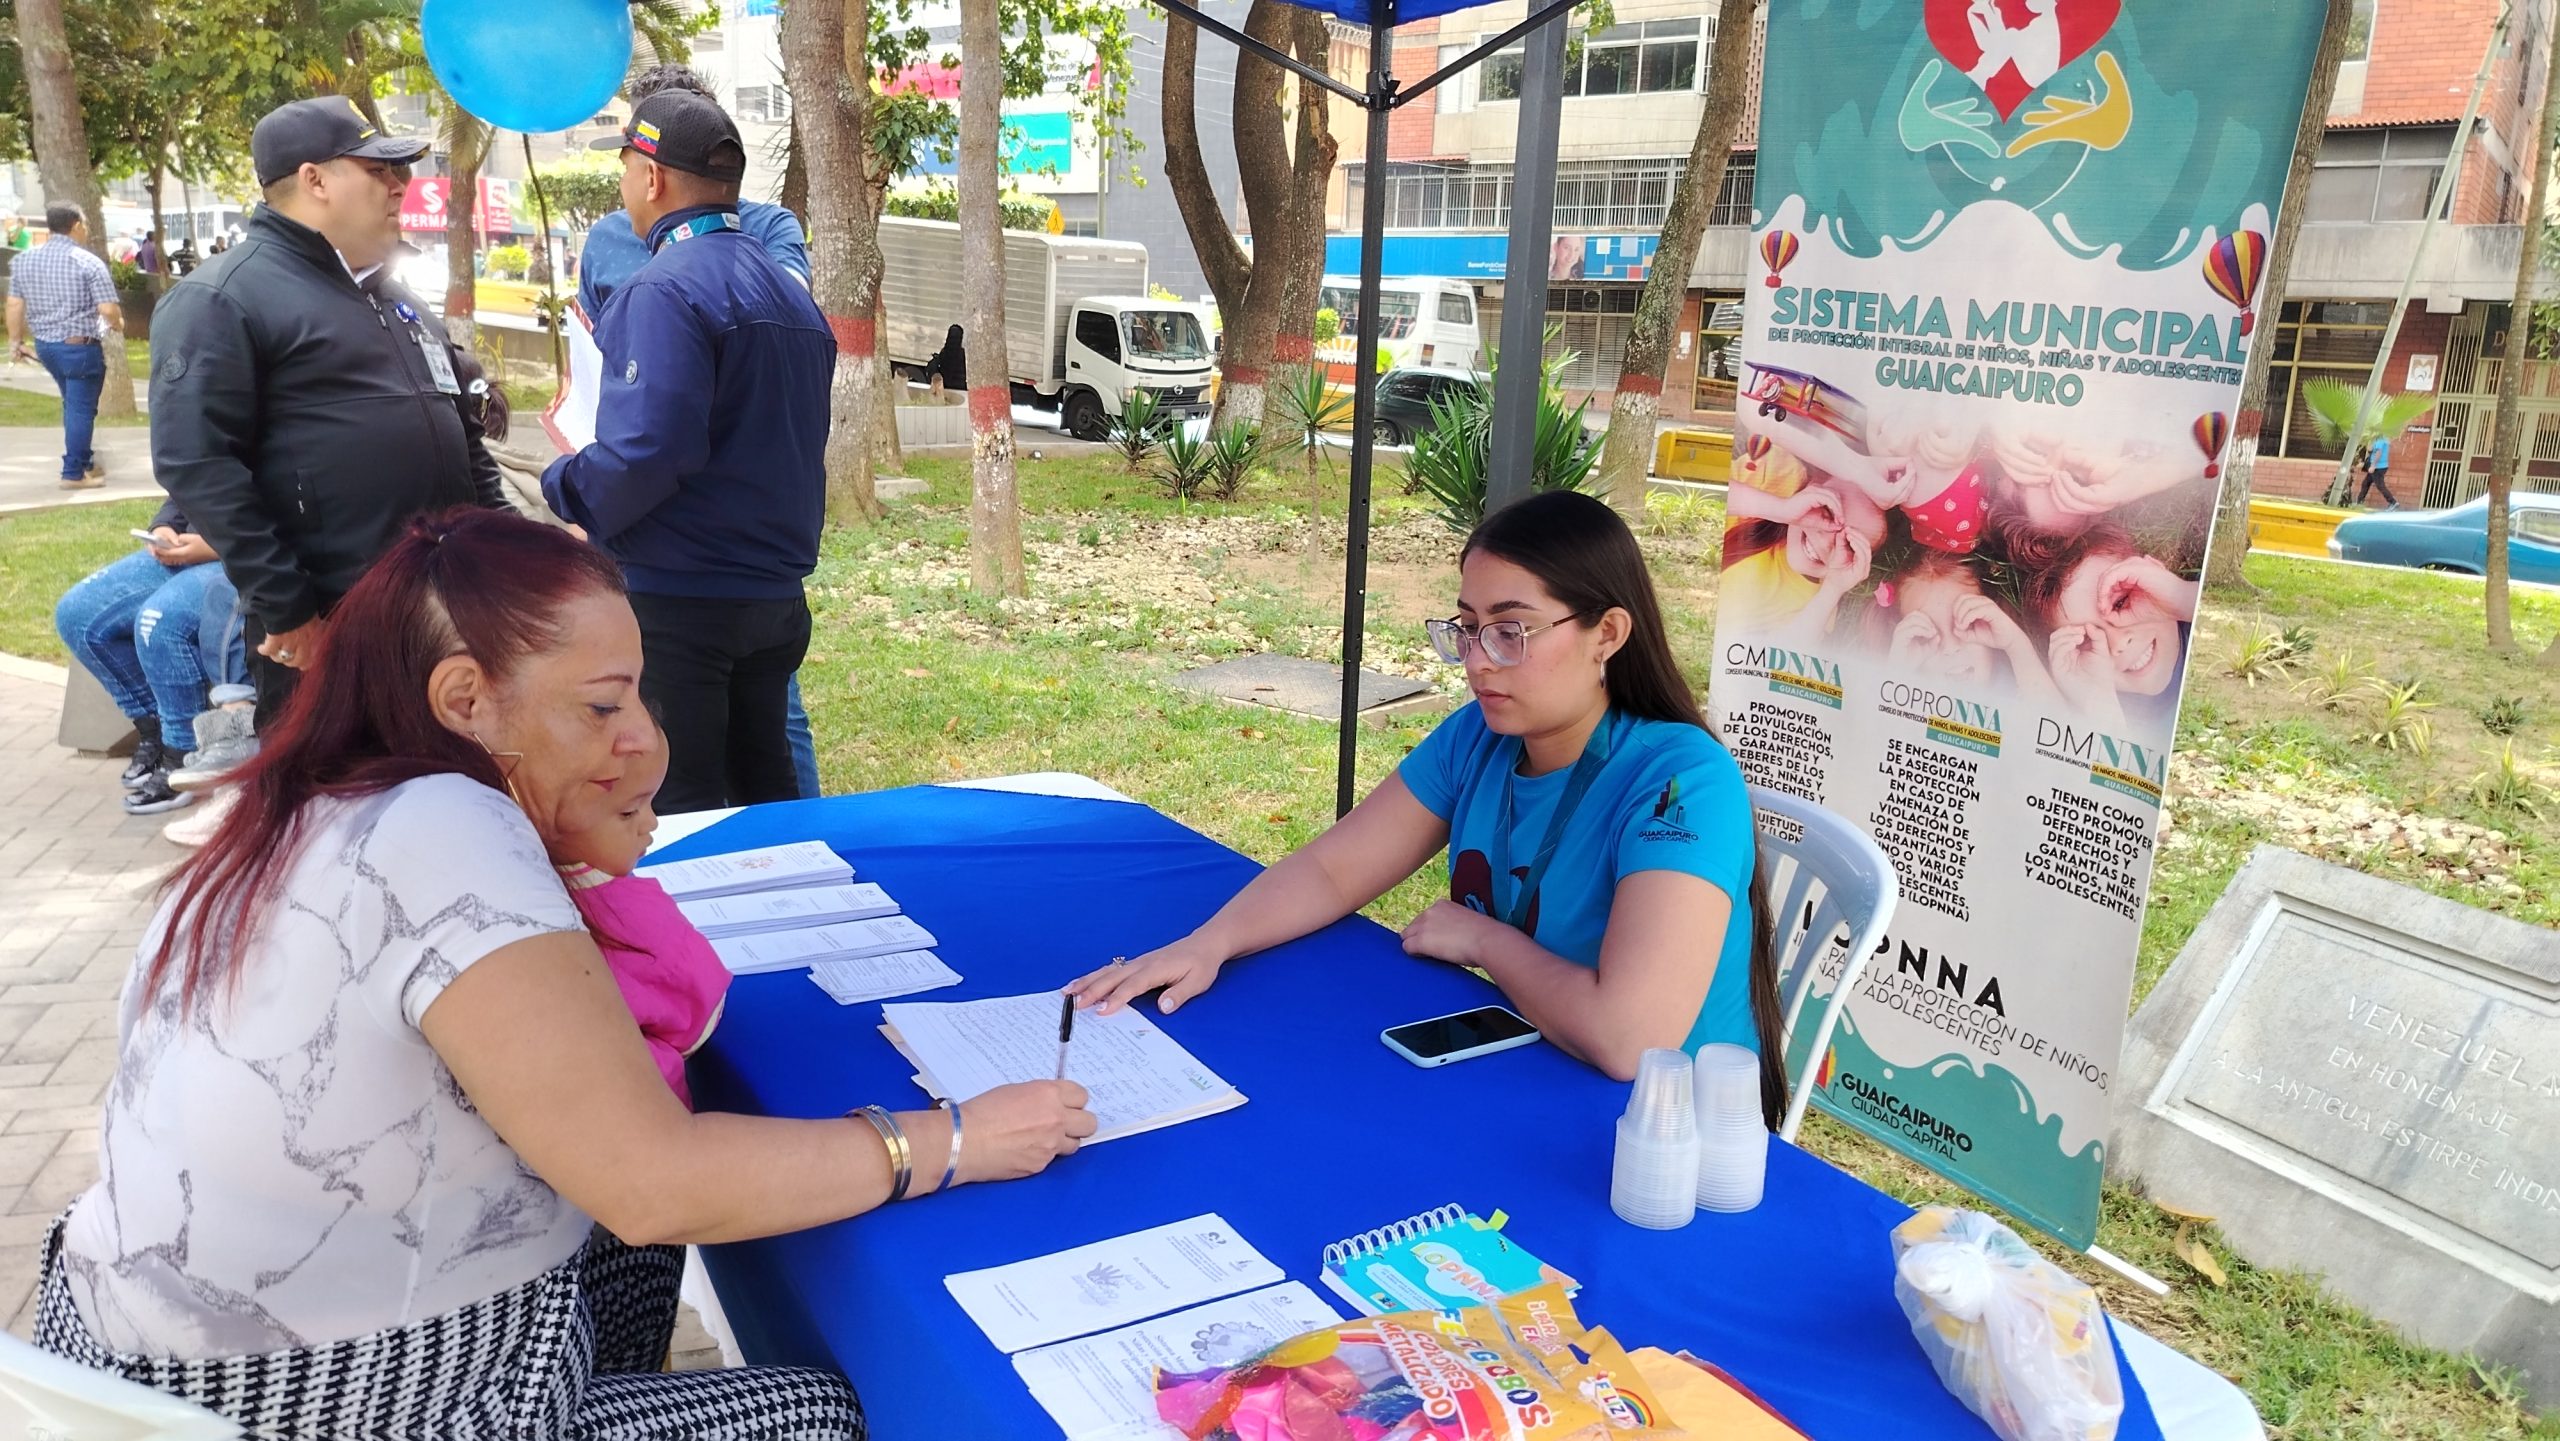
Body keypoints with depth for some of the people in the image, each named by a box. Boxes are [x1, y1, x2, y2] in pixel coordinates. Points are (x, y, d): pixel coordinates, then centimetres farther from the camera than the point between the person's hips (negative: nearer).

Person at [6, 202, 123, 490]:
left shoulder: (23, 261, 6)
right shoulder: (88, 262, -13)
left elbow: (15, 305, 8)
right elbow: (108, 309, -18)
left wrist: (15, 341, 18)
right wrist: (118, 327, 3)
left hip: (44, 345, 7)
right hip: (80, 346, -7)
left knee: (73, 404, 22)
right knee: (81, 408, 0)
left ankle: (84, 461, 29)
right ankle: (74, 473, 1)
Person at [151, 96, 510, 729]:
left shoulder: (389, 293, 19)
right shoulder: (221, 300, -9)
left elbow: (460, 427, 23)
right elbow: (198, 465, -17)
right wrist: (286, 611, -20)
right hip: (329, 630, -8)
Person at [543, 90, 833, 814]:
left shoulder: (665, 291, -15)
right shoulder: (789, 292, 11)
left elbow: (648, 448, -25)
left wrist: (569, 488, -8)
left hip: (678, 598, -8)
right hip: (776, 594, 8)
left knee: (678, 808, 3)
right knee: (762, 783, 18)